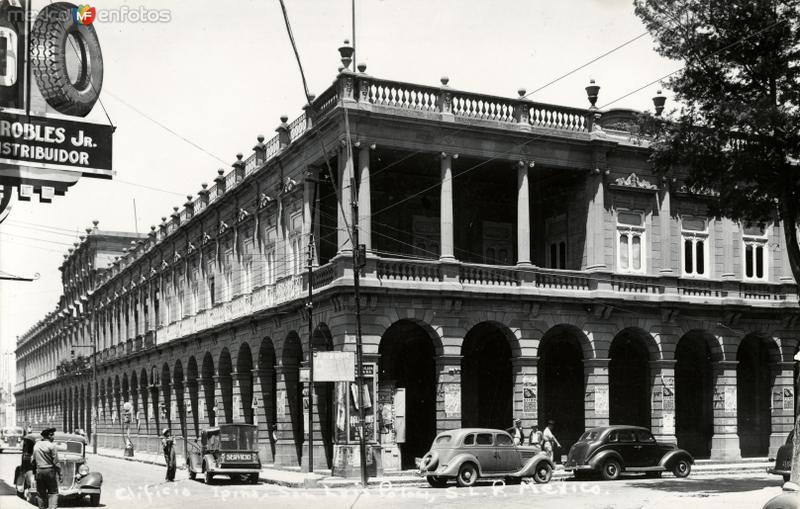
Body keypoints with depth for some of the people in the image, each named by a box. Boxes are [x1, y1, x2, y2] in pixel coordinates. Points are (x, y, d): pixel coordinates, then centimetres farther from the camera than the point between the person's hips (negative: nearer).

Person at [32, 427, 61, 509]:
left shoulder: (36, 445, 8)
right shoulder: (52, 446, -11)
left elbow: (33, 460, 13)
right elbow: (56, 462, -12)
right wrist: (60, 473, -5)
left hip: (39, 471, 5)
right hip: (50, 471, -5)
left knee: (41, 493, 12)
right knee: (53, 492, 0)